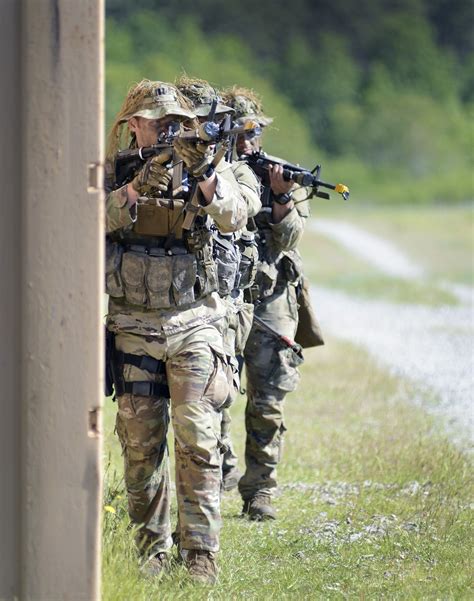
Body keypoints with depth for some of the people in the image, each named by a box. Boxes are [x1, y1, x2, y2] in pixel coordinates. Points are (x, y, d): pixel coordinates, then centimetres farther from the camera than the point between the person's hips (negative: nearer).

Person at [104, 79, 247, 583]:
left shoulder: (206, 170, 4)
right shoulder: (112, 174, 4)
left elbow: (232, 217, -13)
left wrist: (205, 176, -29)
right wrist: (139, 186, -27)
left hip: (193, 324, -1)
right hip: (133, 328, 1)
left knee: (198, 439, -10)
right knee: (141, 443, 4)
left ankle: (200, 554, -10)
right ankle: (151, 546, 15)